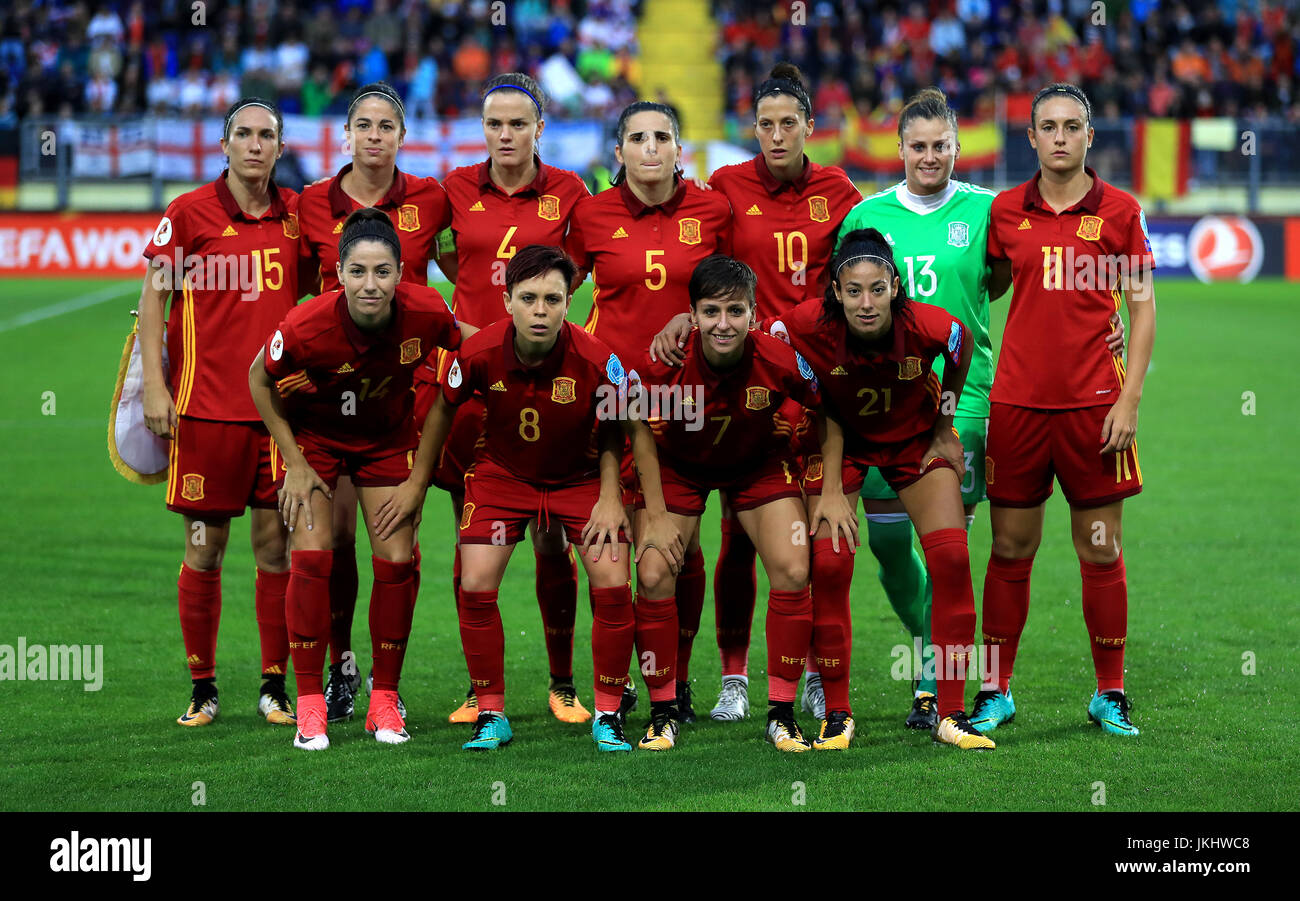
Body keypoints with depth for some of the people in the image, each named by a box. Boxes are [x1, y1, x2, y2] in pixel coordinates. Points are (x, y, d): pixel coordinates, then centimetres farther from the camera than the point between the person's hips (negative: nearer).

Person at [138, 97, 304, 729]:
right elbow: (153, 299, 1)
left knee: (276, 545, 3)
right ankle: (202, 688, 11)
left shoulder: (296, 214, 7)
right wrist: (154, 387, -6)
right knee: (204, 549, 2)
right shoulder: (189, 213, -2)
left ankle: (275, 686, 11)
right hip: (206, 408, -3)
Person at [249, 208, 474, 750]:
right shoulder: (307, 326, -33)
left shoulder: (425, 313, -29)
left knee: (397, 561, -3)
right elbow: (260, 380, -13)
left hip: (388, 437, 2)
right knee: (312, 557, -12)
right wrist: (295, 462, -11)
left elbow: (465, 340, -4)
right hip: (313, 434, -2)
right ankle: (310, 705, -1)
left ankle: (385, 701, 12)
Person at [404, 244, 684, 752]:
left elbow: (615, 434, -13)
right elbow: (444, 407, -2)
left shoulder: (595, 361, -28)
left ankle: (607, 714, 3)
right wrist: (417, 483, 5)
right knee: (475, 586, -11)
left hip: (580, 476, -1)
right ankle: (491, 714, 7)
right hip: (502, 472, 1)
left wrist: (657, 517, -12)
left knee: (613, 585, -14)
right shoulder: (480, 354, -24)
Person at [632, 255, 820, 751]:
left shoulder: (780, 360, -30)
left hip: (760, 464, 0)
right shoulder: (661, 364, -31)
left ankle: (781, 713, 1)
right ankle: (664, 713, 5)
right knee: (653, 577, -13)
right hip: (678, 465, 0)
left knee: (793, 573, -14)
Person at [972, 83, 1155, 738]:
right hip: (1016, 401, 1)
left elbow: (1143, 308, 3)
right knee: (1010, 548, 4)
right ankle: (995, 691, 12)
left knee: (1101, 550, 2)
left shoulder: (1118, 210, 1)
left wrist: (1130, 398, -5)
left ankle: (1110, 694, 12)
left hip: (1093, 404, -1)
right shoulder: (1006, 211, 6)